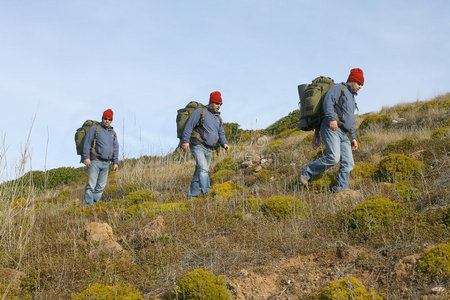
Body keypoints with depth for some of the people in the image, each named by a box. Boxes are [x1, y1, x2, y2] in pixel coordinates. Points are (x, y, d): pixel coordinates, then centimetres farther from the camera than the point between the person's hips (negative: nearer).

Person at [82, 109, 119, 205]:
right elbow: (87, 143, -6)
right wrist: (86, 157, -15)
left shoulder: (113, 133, 18)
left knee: (100, 187, 4)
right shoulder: (95, 129, 1)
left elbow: (115, 148, 19)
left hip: (106, 164, 6)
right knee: (91, 185, -11)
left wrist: (116, 162, 10)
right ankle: (88, 205, -13)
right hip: (94, 161, -6)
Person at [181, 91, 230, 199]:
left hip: (209, 149, 7)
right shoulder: (200, 112, -2)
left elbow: (221, 133, 22)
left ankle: (192, 196, 14)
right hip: (198, 146, -7)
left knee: (199, 173, 8)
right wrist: (185, 141, -18)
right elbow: (189, 126, -8)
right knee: (203, 169, -23)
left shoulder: (218, 118, 20)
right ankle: (206, 192, -35)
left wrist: (224, 143, 2)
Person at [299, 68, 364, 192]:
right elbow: (328, 102, -15)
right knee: (333, 158, -24)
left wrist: (353, 138, 28)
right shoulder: (338, 88, 4)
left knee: (348, 163, -3)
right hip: (331, 128, -9)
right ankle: (306, 173, -11)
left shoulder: (351, 98, 32)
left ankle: (340, 189, -3)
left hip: (343, 134, 9)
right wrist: (332, 118, -28)